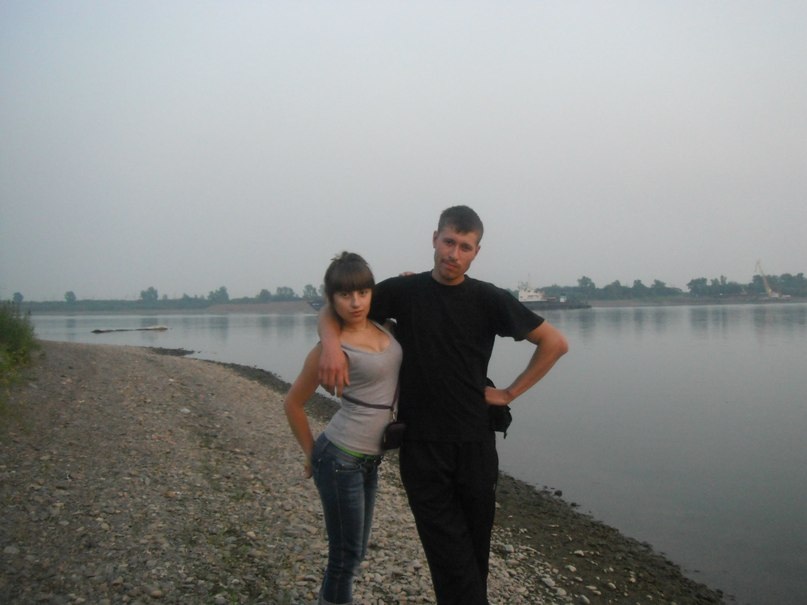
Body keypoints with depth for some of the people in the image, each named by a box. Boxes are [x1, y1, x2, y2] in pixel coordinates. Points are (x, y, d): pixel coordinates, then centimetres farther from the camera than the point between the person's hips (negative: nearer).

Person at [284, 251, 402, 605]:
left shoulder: (382, 327, 1)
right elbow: (293, 403, -5)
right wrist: (312, 452, 1)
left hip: (369, 460, 7)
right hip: (340, 459, -7)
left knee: (354, 550, 20)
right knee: (347, 554, 4)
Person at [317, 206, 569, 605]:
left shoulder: (489, 300, 0)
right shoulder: (404, 291, 1)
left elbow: (555, 343, 4)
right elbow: (333, 311, 7)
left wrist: (509, 393, 0)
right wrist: (331, 344, -15)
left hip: (474, 444, 1)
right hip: (420, 445, 0)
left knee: (475, 547, 10)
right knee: (450, 556, -4)